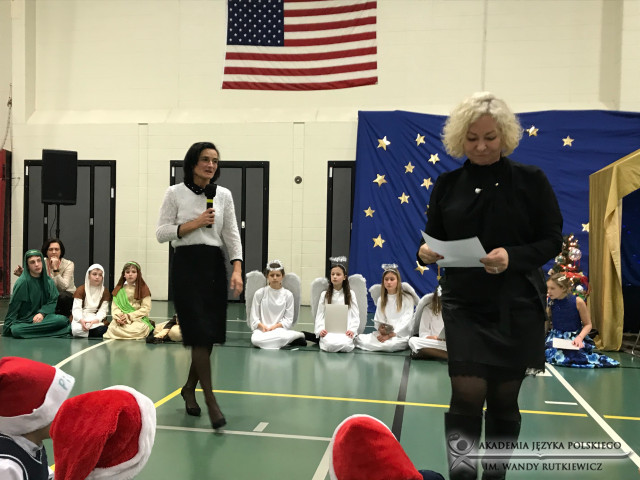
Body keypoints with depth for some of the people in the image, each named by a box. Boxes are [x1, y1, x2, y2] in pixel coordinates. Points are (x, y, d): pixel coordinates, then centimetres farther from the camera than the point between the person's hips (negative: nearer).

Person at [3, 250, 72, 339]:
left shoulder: (48, 281, 6)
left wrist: (42, 313, -14)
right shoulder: (22, 282, -7)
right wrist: (8, 327, -5)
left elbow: (53, 301, 4)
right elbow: (13, 306, -3)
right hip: (23, 320, -1)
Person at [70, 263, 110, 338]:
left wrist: (96, 320, -21)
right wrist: (81, 320, -24)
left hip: (96, 320, 1)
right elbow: (76, 308, -3)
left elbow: (103, 310, 0)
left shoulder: (105, 292, 11)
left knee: (102, 330, -35)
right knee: (77, 330, -36)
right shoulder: (81, 289, 9)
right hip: (81, 319, -1)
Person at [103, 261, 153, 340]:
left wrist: (129, 316, -13)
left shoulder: (143, 289, 0)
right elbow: (114, 306, 7)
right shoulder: (119, 289, 12)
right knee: (112, 327, -29)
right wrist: (118, 317, -14)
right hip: (121, 318, 3)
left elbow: (146, 308, -5)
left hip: (139, 318, -3)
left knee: (135, 330, -36)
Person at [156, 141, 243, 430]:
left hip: (215, 266, 4)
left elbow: (232, 235, 4)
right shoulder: (175, 193, -1)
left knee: (211, 334, 9)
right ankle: (211, 402, 0)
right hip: (187, 265, -4)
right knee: (199, 333, -8)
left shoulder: (224, 195, 7)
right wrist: (193, 224, -14)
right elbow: (161, 233, -1)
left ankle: (189, 388, 31)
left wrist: (237, 270, -7)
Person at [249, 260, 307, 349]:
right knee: (256, 340, -36)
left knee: (282, 336, -41)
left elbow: (288, 320, 4)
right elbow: (254, 317, 5)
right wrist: (263, 326, -13)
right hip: (261, 328, 2)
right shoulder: (259, 293, 5)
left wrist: (274, 327, -11)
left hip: (279, 328, -2)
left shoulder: (288, 295, 4)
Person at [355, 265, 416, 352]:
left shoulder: (407, 299, -1)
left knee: (391, 344, -39)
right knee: (359, 339, -24)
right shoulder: (381, 300, 17)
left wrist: (390, 335, -19)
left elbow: (406, 322, -9)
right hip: (384, 333, 3)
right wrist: (381, 329, -13)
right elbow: (378, 320, 12)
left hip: (401, 335, -3)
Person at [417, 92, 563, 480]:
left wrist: (513, 257, -22)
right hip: (464, 305, 1)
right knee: (467, 394, -9)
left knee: (504, 399, 11)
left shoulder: (531, 180, -3)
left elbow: (553, 240, -3)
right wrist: (426, 252, -17)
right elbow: (433, 240, 7)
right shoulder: (448, 184, 3)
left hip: (517, 306, 0)